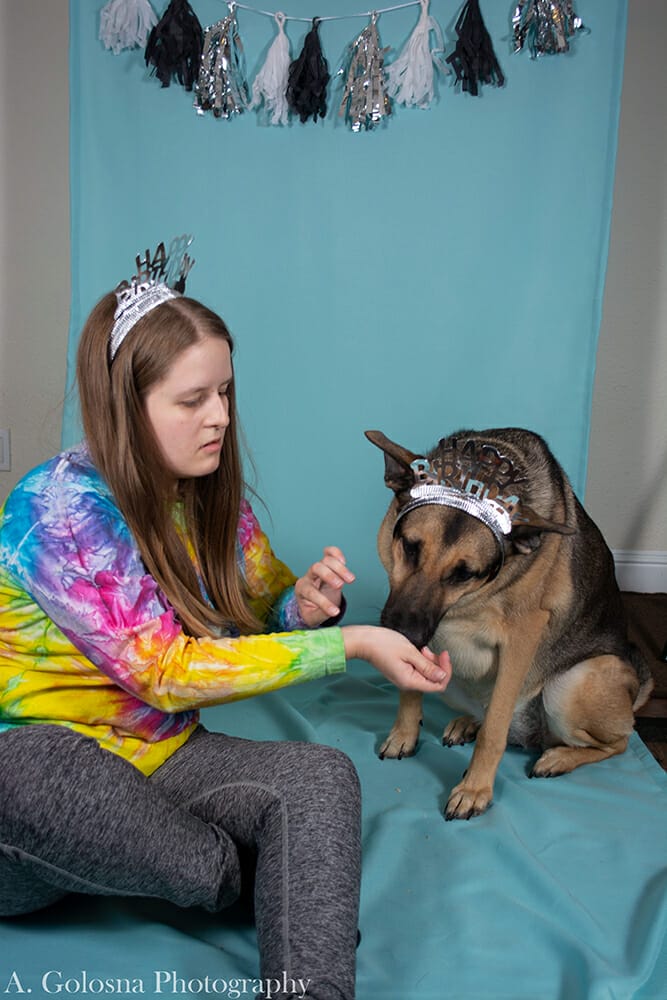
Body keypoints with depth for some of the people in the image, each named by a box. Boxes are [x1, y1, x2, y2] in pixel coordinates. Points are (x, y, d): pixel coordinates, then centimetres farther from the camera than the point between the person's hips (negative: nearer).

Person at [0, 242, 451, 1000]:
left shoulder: (209, 495, 1)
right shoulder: (62, 508, -21)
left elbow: (265, 610, 12)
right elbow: (168, 672, -23)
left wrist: (308, 605, -14)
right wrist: (350, 644, -23)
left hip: (160, 752, 6)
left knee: (320, 777, -23)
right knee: (208, 865, -34)